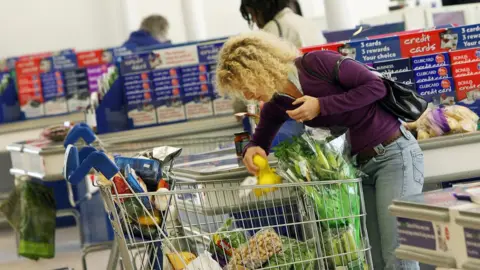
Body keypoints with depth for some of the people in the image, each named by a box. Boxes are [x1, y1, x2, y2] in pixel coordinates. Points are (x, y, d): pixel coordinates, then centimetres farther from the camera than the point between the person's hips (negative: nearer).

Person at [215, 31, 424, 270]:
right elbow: (259, 143, 17)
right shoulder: (275, 106, 2)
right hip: (361, 164, 7)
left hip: (394, 153, -7)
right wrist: (250, 151, -8)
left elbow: (377, 86, -17)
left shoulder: (317, 64, -18)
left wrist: (321, 105, -22)